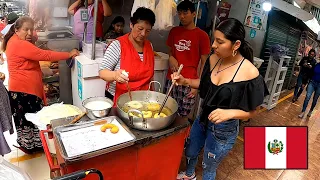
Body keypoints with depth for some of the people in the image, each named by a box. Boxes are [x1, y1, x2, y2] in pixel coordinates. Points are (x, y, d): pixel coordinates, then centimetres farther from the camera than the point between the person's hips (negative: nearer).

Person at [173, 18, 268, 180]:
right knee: (190, 153, 29)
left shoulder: (250, 73, -24)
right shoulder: (213, 59, -9)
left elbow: (251, 112, -14)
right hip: (202, 119, 6)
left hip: (224, 129, -6)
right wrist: (185, 81, -9)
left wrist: (230, 113, -32)